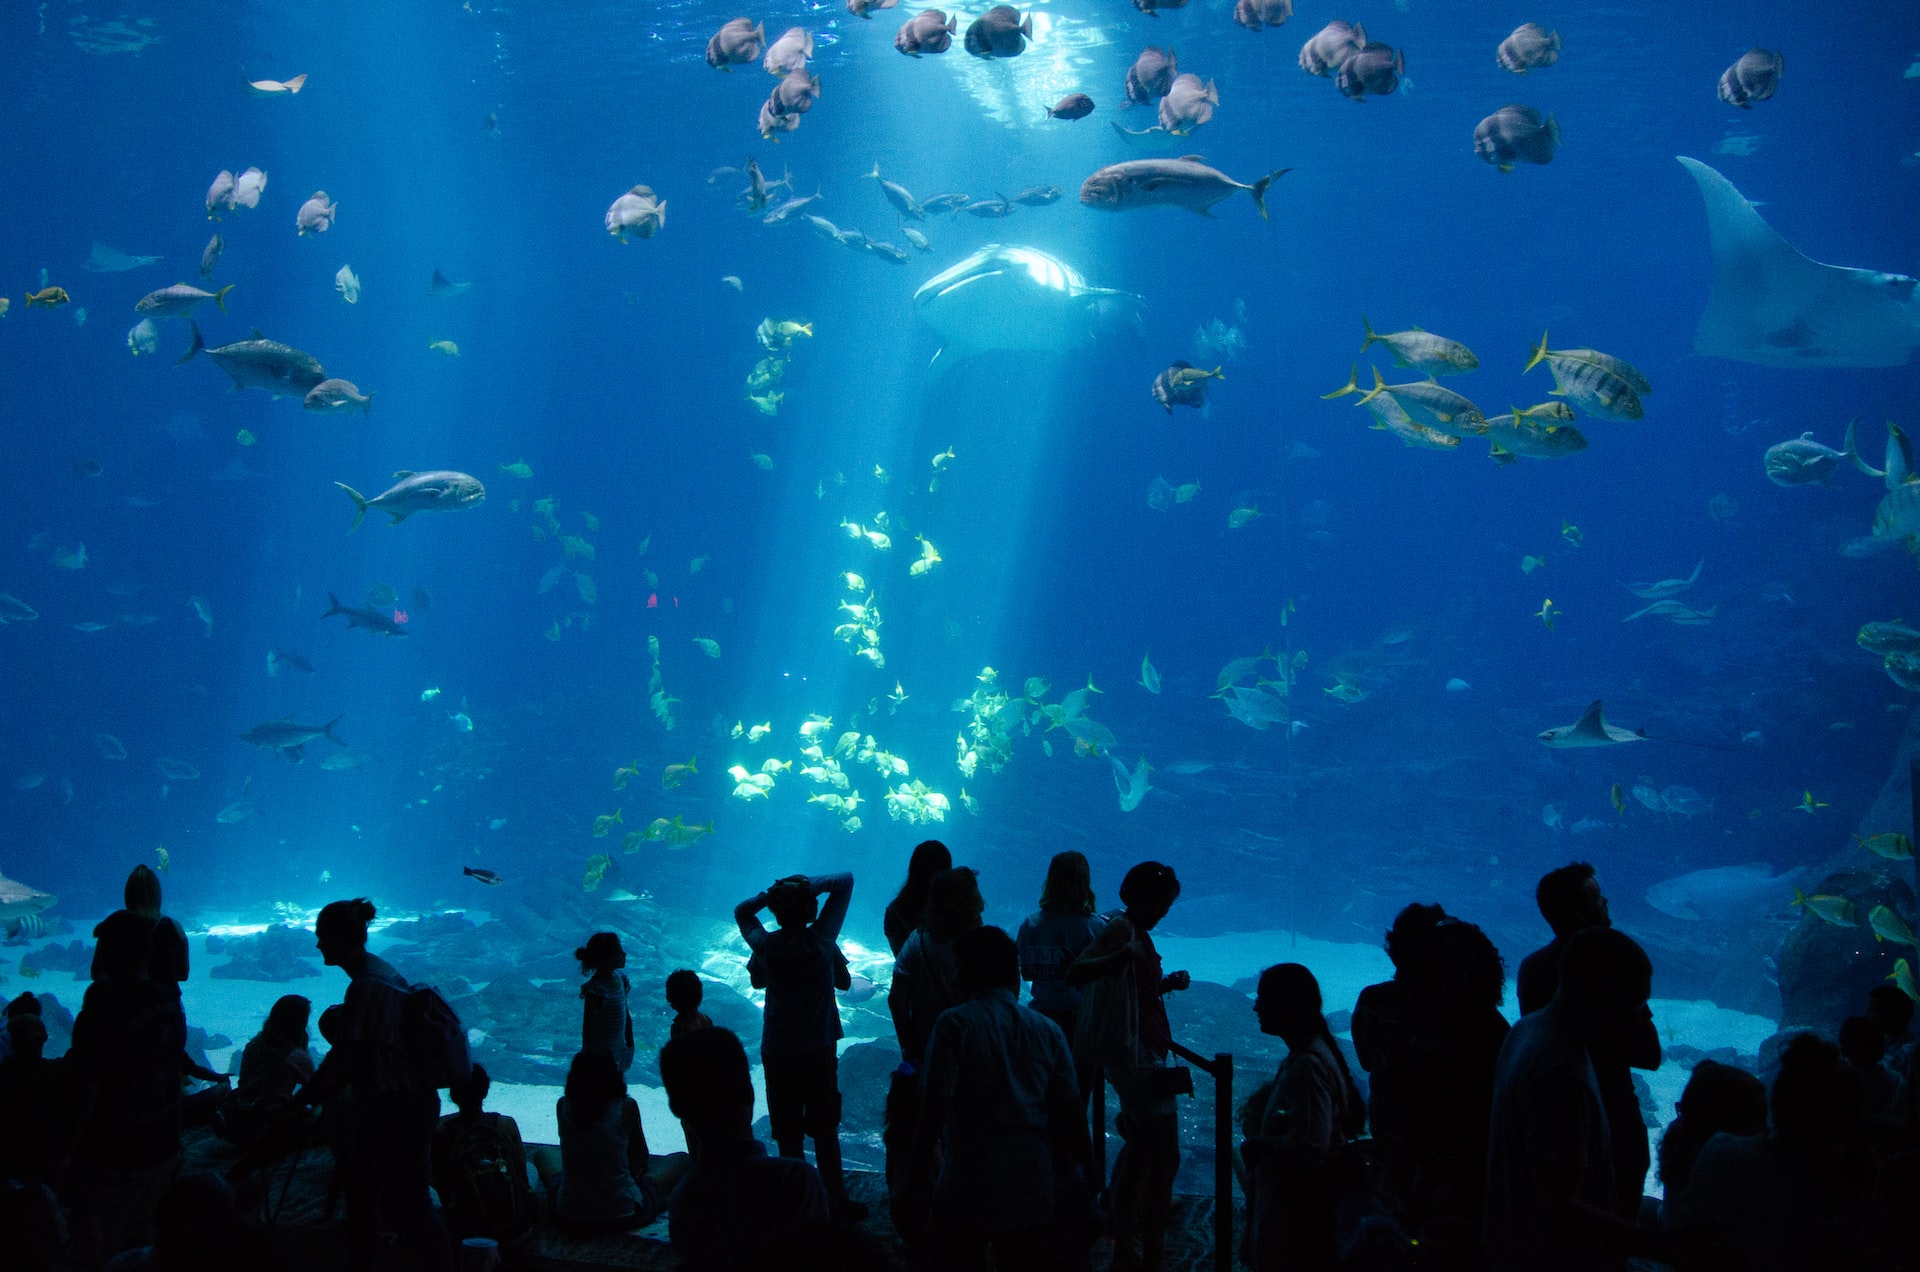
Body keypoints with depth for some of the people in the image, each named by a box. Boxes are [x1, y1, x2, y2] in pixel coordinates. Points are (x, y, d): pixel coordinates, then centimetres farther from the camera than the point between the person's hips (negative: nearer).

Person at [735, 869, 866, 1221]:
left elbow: (741, 912, 12)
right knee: (825, 1129, 12)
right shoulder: (821, 939, -14)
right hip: (819, 1050, -1)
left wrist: (768, 894, -4)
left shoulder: (766, 945, -11)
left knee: (788, 1133, 9)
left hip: (777, 1053, 1)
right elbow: (844, 881, -3)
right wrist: (811, 886, -14)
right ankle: (836, 1201, 18)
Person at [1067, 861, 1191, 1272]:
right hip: (1135, 1055, -11)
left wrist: (1166, 983, 8)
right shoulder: (1120, 929, -15)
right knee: (1165, 1157, -10)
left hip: (1144, 1055, 11)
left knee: (1140, 1150, 19)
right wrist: (1124, 956, -43)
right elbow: (1075, 973, -29)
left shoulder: (1139, 934, 13)